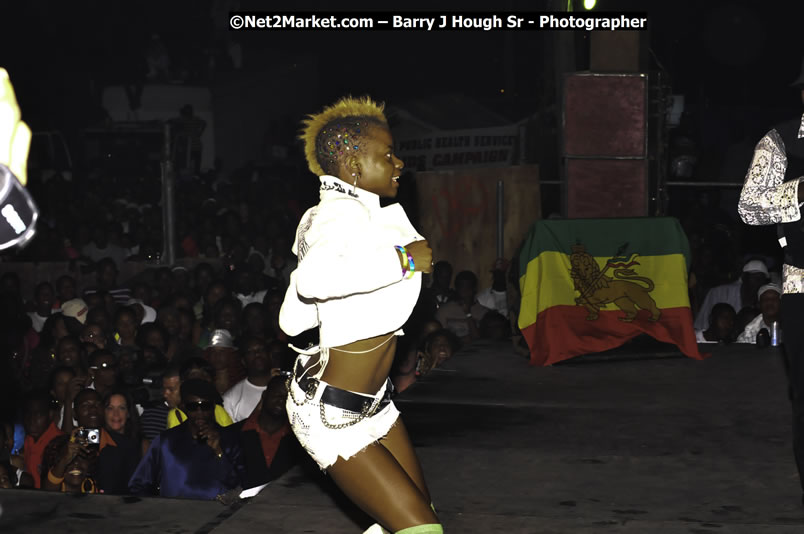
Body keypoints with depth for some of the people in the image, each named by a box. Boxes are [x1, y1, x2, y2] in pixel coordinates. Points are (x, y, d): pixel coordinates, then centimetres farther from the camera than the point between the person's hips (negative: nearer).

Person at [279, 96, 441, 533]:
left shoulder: (326, 215, 10)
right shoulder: (342, 213, -20)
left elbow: (292, 321, 9)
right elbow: (313, 279, -44)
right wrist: (404, 259, -32)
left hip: (373, 402, 11)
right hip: (331, 415, -11)